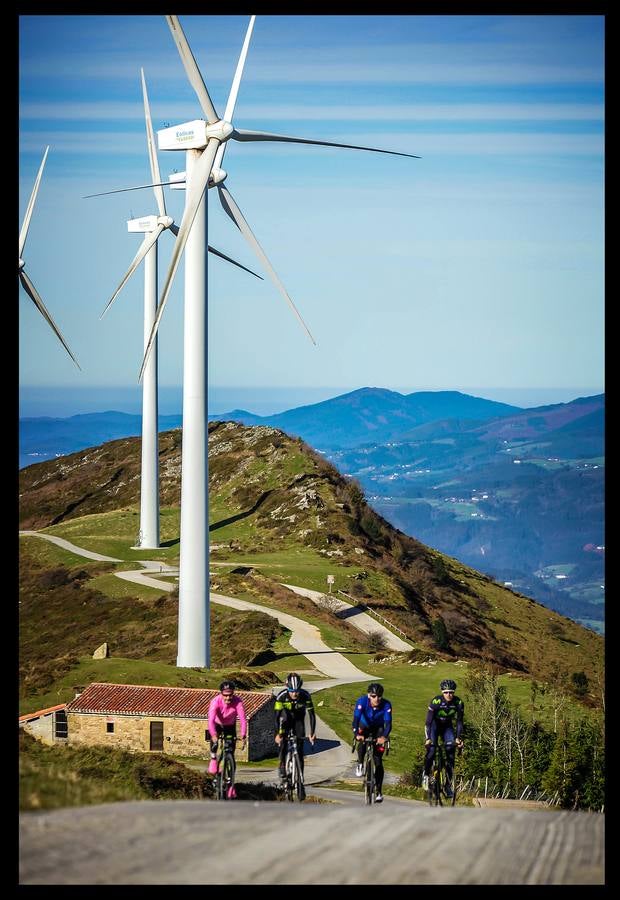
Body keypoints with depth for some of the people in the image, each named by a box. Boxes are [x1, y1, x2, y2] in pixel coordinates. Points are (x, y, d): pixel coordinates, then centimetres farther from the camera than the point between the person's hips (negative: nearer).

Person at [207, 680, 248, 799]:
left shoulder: (238, 702, -32)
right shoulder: (216, 701, -33)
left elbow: (243, 719, -35)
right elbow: (210, 719, -42)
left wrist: (243, 737, -46)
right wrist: (213, 735, -55)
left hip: (230, 727, 0)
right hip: (218, 724, 0)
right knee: (214, 740, -33)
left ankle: (230, 784, 5)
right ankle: (213, 759, -3)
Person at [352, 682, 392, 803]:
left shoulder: (386, 705, -29)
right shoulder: (362, 701, -31)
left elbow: (388, 723, -35)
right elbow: (356, 719, -38)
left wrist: (384, 736, -54)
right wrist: (356, 734, -55)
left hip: (378, 729, 0)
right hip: (365, 727, 0)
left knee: (378, 761, -6)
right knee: (362, 742, -35)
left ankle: (378, 792, 1)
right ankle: (360, 764, -6)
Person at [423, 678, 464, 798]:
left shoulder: (458, 703, -22)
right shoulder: (436, 701, -30)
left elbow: (459, 722, -15)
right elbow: (428, 721, -29)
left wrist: (458, 738, -25)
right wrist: (427, 738, -38)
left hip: (447, 726, 2)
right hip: (434, 725, -2)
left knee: (450, 751, -12)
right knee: (431, 749, -23)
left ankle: (448, 785, -7)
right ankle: (426, 775, 0)